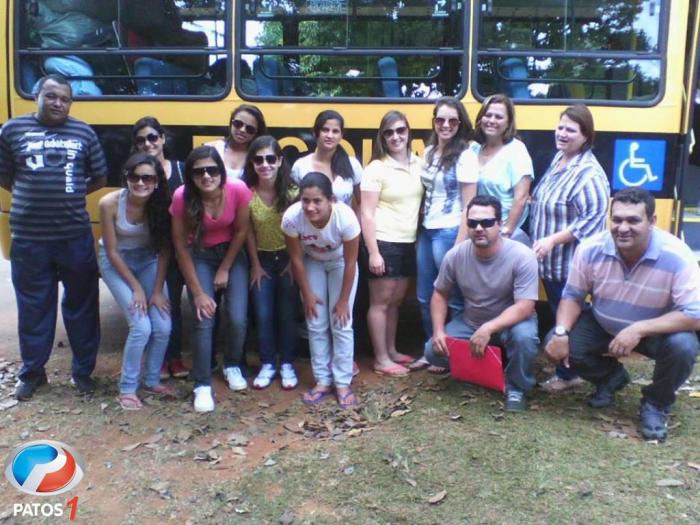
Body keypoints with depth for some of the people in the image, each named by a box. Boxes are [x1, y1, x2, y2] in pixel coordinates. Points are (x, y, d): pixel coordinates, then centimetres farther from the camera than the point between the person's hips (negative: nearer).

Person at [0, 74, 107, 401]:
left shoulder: (84, 133, 5)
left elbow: (99, 178, 12)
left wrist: (67, 196, 8)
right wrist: (33, 196, 4)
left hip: (76, 236, 1)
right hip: (29, 238, 0)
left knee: (81, 303, 9)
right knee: (33, 306, 10)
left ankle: (83, 370, 23)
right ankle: (32, 372, 25)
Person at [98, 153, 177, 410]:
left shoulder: (161, 204, -18)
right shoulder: (110, 203, -24)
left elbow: (164, 250, -9)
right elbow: (112, 252, -15)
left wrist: (158, 290, -11)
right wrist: (136, 288, -15)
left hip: (147, 261, 3)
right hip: (116, 263, -3)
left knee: (163, 327, -5)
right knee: (141, 327, -15)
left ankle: (152, 380, 19)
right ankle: (127, 388, 4)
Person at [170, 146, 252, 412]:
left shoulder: (238, 190, -25)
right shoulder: (182, 197, -26)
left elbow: (241, 231, -8)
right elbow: (180, 245, -16)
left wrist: (225, 269, -4)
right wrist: (198, 292, -16)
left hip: (231, 253, 1)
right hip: (199, 256, -1)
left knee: (238, 319, -6)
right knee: (204, 321, -11)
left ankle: (232, 365, 24)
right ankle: (202, 385, 7)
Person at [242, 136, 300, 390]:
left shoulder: (292, 191, -14)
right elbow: (248, 232, -4)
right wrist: (255, 264, -1)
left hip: (287, 259, -1)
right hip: (262, 260, 1)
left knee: (287, 314, 6)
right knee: (263, 315, 5)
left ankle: (287, 365, 20)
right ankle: (267, 365, 20)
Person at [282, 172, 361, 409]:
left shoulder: (345, 217, -38)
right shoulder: (292, 217, -34)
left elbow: (350, 263, -23)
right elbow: (296, 259, -16)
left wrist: (343, 301, -15)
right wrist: (307, 294, -8)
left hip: (340, 263, -1)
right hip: (312, 263, 2)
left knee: (341, 324, -4)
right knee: (316, 325, 1)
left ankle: (343, 383, 8)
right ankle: (323, 381, 14)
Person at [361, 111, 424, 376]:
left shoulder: (418, 164, 6)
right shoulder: (376, 169, -10)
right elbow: (367, 215, -12)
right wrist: (373, 253, -17)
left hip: (408, 244, 6)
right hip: (384, 243, -6)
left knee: (395, 300, 16)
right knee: (381, 302, 3)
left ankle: (391, 351, 29)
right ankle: (381, 359, 12)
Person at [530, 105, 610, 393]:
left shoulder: (589, 172, -19)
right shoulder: (558, 159, 8)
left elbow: (593, 218, -25)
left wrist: (553, 240, -26)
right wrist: (540, 239, 13)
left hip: (570, 263, -9)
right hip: (549, 260, 9)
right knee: (556, 315, 18)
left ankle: (568, 373, 21)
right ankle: (566, 368, 33)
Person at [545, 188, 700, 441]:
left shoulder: (677, 256, -29)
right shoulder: (591, 249, -21)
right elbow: (573, 296, -8)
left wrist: (638, 330, -38)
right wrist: (561, 333, -26)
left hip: (657, 330, -2)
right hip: (603, 326, 3)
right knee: (559, 345, -18)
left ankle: (656, 403, 1)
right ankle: (611, 377, 16)